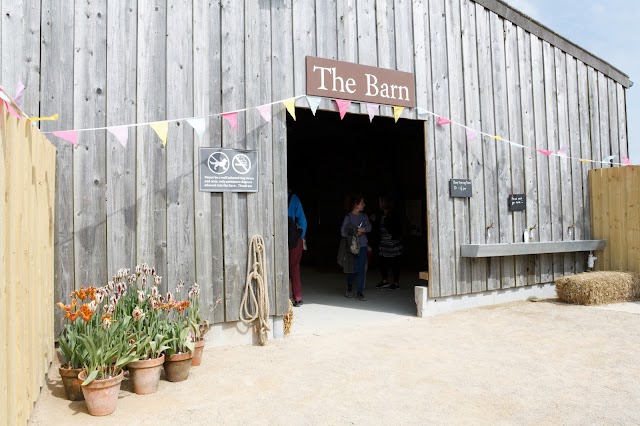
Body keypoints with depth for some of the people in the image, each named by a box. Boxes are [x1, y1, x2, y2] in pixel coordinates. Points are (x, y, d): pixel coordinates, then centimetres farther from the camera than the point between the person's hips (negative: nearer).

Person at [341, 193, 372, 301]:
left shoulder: (364, 216, 9)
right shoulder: (348, 216, -5)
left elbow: (369, 227, 0)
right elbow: (343, 232, -8)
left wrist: (362, 229, -17)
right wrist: (354, 235, -12)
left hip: (363, 246, 4)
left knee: (361, 269, 1)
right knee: (353, 269, 0)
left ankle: (360, 293, 7)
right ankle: (349, 288, 27)